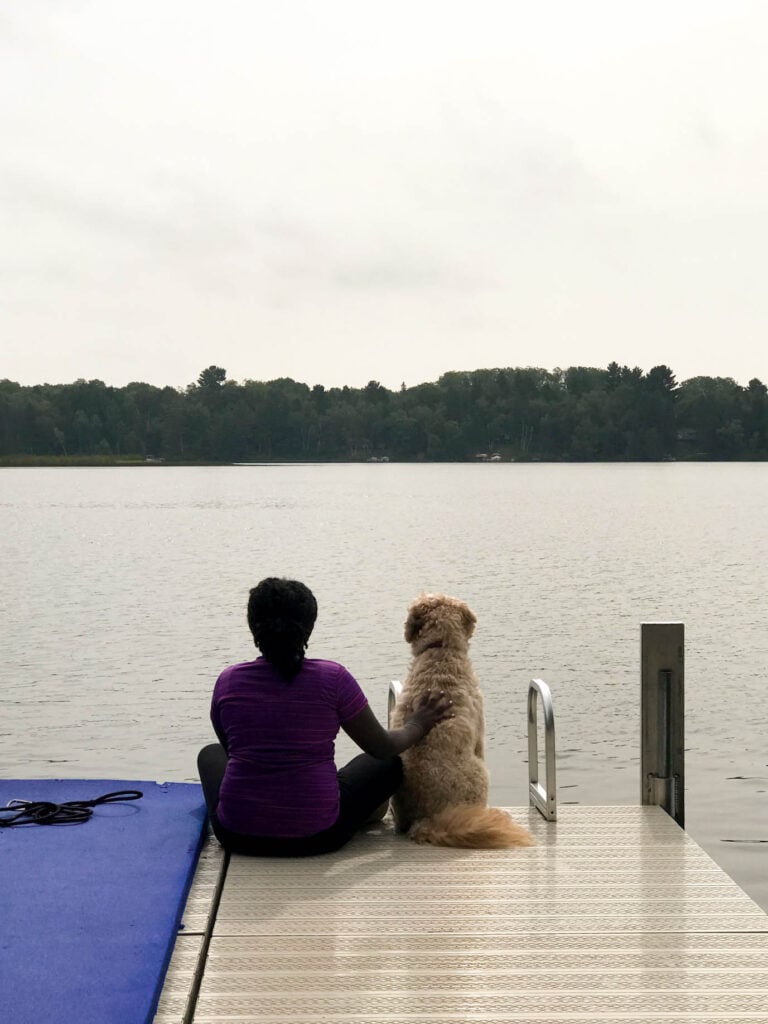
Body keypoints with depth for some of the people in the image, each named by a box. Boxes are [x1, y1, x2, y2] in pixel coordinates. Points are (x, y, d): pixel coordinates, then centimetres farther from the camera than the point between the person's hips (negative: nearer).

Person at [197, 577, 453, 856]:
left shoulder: (228, 682, -6)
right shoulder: (333, 679, -13)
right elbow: (382, 747, -1)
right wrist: (416, 727, 21)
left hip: (238, 836, 2)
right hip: (318, 837, -2)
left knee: (210, 754, 33)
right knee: (388, 762, 24)